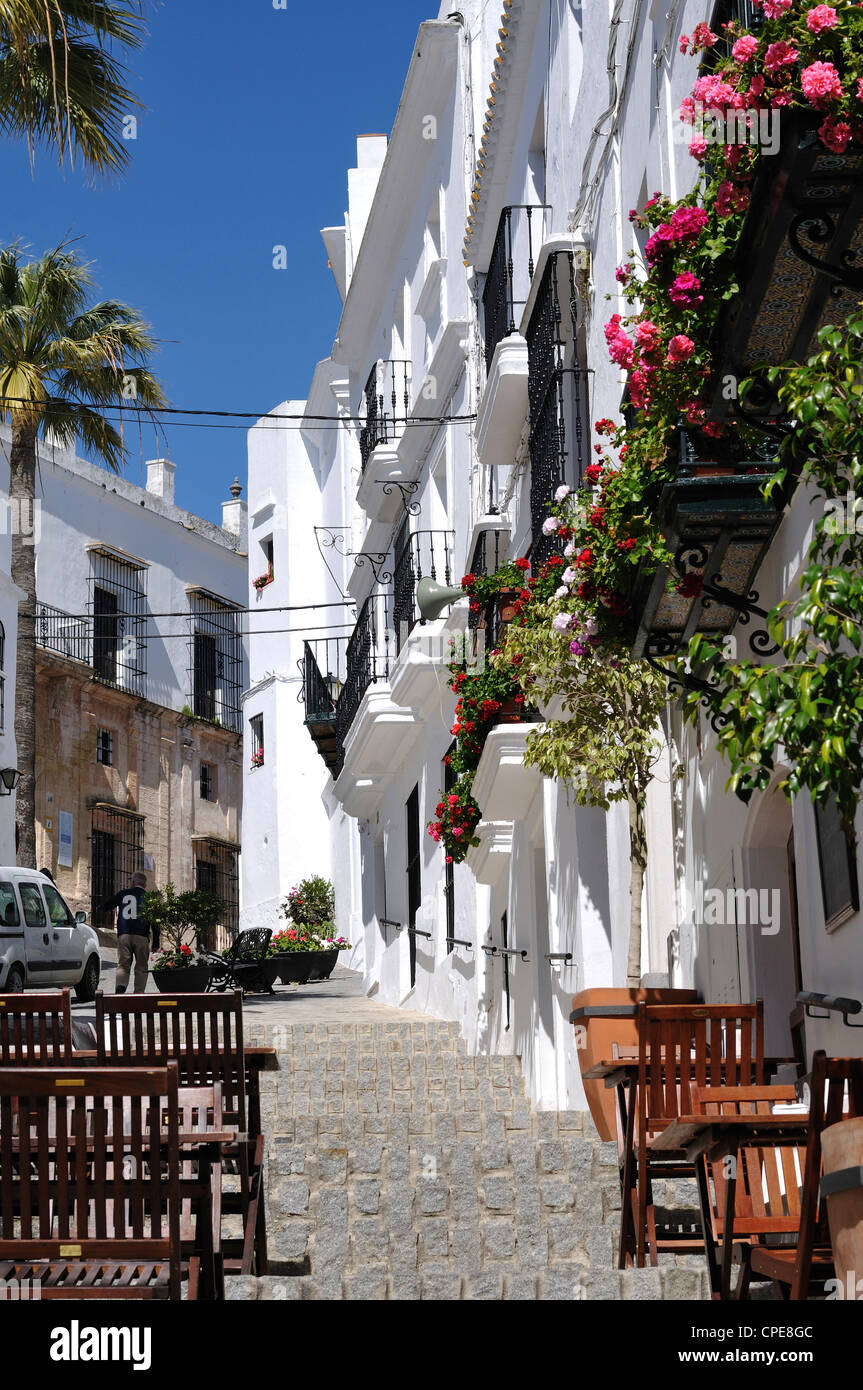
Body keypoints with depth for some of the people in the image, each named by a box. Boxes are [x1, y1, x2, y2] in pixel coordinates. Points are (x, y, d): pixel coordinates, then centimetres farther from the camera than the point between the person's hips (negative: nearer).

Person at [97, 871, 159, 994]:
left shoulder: (123, 894, 9)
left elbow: (103, 907, 13)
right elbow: (155, 922, 5)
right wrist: (155, 943, 8)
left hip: (123, 935, 1)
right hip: (141, 937, -1)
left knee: (123, 965, 3)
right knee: (141, 968, 9)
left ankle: (120, 986, -24)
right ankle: (138, 993, 0)